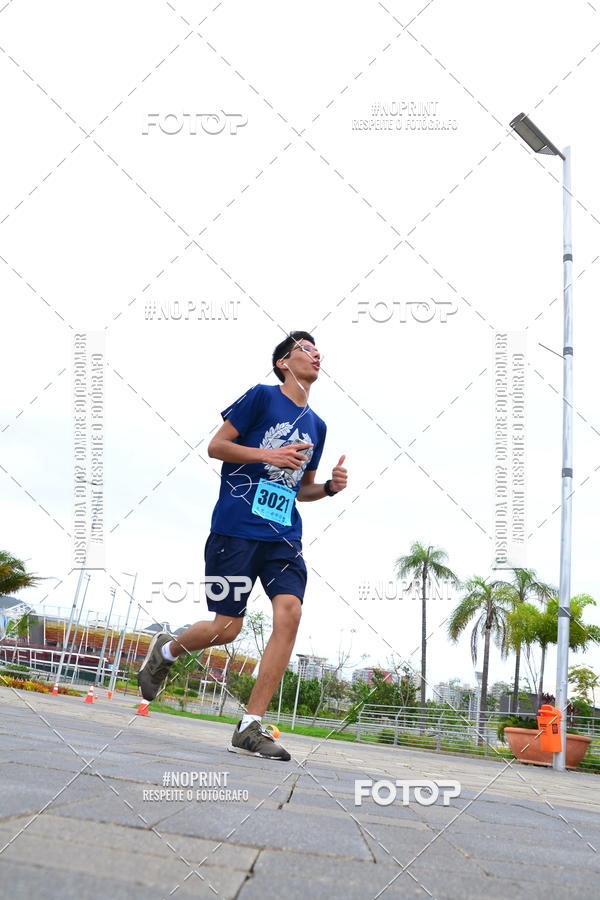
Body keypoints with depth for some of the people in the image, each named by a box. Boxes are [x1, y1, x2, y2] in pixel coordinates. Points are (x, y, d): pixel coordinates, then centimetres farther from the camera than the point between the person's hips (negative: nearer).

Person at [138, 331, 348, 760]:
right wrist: (268, 455, -14)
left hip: (284, 536, 5)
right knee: (226, 628, -5)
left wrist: (330, 486, 6)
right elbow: (216, 446, -1)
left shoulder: (316, 426, 18)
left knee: (290, 613, -16)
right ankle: (167, 649, 30)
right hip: (236, 528, -5)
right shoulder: (261, 397, 1)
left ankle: (251, 726, -10)